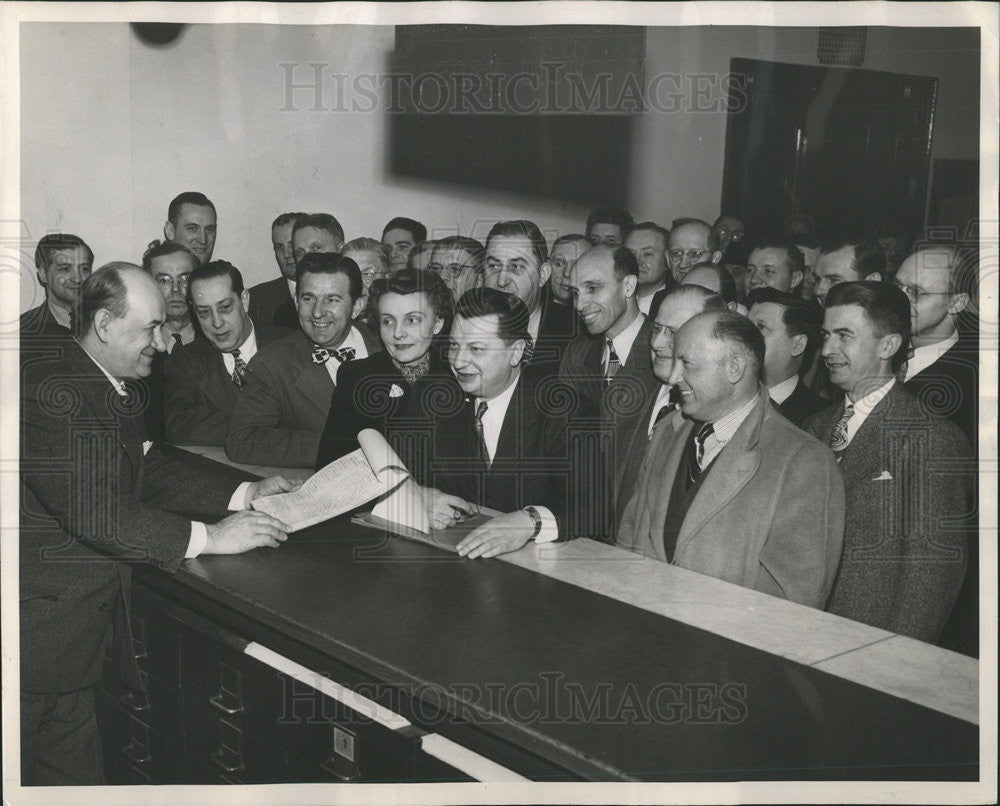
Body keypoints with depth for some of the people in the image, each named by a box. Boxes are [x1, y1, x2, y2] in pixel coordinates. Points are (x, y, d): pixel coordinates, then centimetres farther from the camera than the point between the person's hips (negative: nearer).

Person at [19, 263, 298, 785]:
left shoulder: (113, 389, 7)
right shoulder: (50, 391, -24)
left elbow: (152, 471, 11)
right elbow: (93, 511, -29)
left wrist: (243, 493, -1)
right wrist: (207, 538, -26)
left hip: (82, 617, 9)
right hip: (37, 620, -9)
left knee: (74, 769, 18)